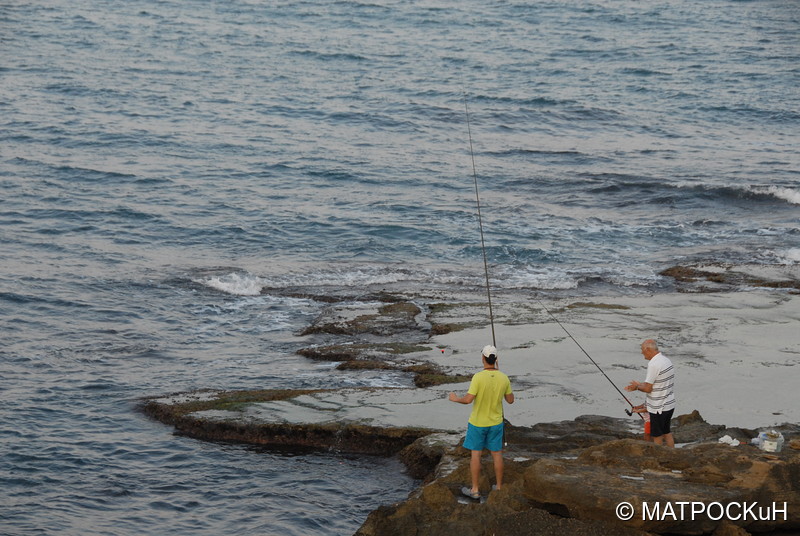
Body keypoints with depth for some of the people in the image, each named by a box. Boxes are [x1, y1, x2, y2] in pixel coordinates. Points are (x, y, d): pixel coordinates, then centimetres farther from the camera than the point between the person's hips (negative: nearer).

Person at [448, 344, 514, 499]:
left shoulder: (478, 377, -23)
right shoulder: (504, 378, -10)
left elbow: (468, 399, -24)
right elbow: (510, 400, 1)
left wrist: (455, 399, -4)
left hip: (477, 423, -3)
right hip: (496, 422, 3)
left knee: (476, 454, 7)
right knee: (497, 453, 13)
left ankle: (475, 490, 12)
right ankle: (499, 487, 23)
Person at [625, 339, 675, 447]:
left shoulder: (653, 364, -22)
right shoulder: (666, 360, 8)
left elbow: (648, 388, -19)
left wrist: (637, 386, 0)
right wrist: (639, 384, 13)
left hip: (658, 408, -9)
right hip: (669, 405, 9)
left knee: (657, 436, 2)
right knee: (667, 432, 18)